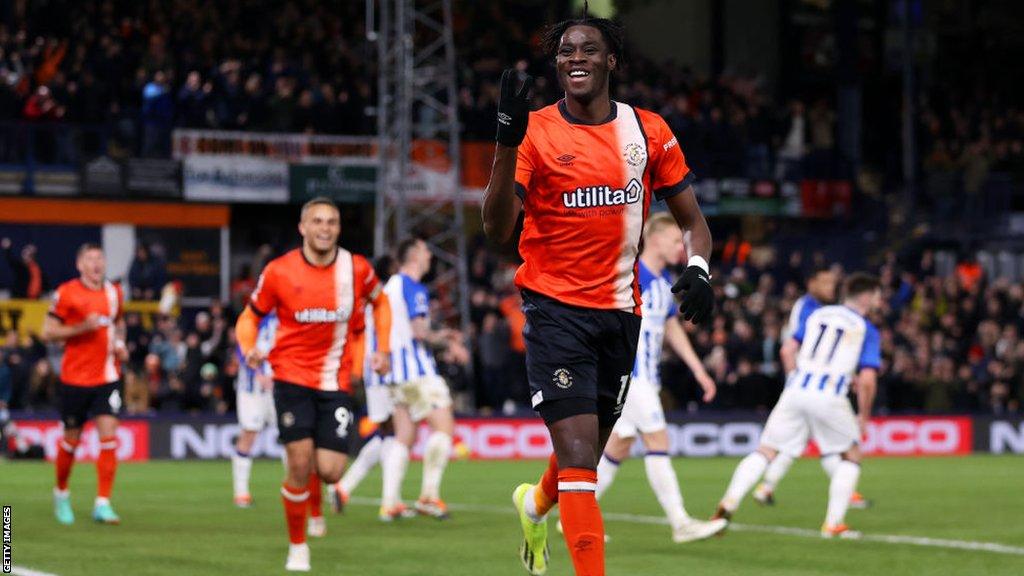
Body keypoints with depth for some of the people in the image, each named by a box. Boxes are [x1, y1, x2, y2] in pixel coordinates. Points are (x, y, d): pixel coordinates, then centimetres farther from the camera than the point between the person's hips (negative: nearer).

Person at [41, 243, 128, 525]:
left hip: (107, 377, 3)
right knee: (71, 439, 7)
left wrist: (120, 344, 6)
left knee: (108, 436, -10)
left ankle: (102, 504, -8)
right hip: (75, 378, -3)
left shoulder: (114, 292, 8)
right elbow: (48, 332, -7)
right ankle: (61, 493, 33)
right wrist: (82, 327, -19)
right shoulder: (67, 293, -6)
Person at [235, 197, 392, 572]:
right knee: (300, 463, -12)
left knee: (330, 471, -8)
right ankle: (297, 546, 7)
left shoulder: (356, 269, -2)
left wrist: (382, 349, 8)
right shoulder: (279, 272, -7)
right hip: (292, 376, -2)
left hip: (336, 382, 2)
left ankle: (314, 486, 32)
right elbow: (251, 315, 5)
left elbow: (379, 302, 18)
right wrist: (249, 349, -15)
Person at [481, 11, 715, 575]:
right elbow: (497, 228, -16)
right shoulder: (536, 132, -7)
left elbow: (691, 219, 11)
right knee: (578, 456, -16)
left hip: (621, 311, 4)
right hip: (556, 309, -4)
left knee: (586, 454, 19)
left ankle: (535, 504, 51)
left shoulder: (649, 131, 4)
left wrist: (698, 269, -10)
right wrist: (508, 143, -28)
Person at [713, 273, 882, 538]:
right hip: (830, 396, -3)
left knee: (766, 451, 8)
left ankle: (729, 503, -10)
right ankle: (833, 523, 8)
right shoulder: (867, 330, 5)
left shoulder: (817, 315, 17)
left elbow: (788, 350, 12)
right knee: (850, 456, 16)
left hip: (796, 391, 3)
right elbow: (867, 379, -4)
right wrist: (864, 416, 8)